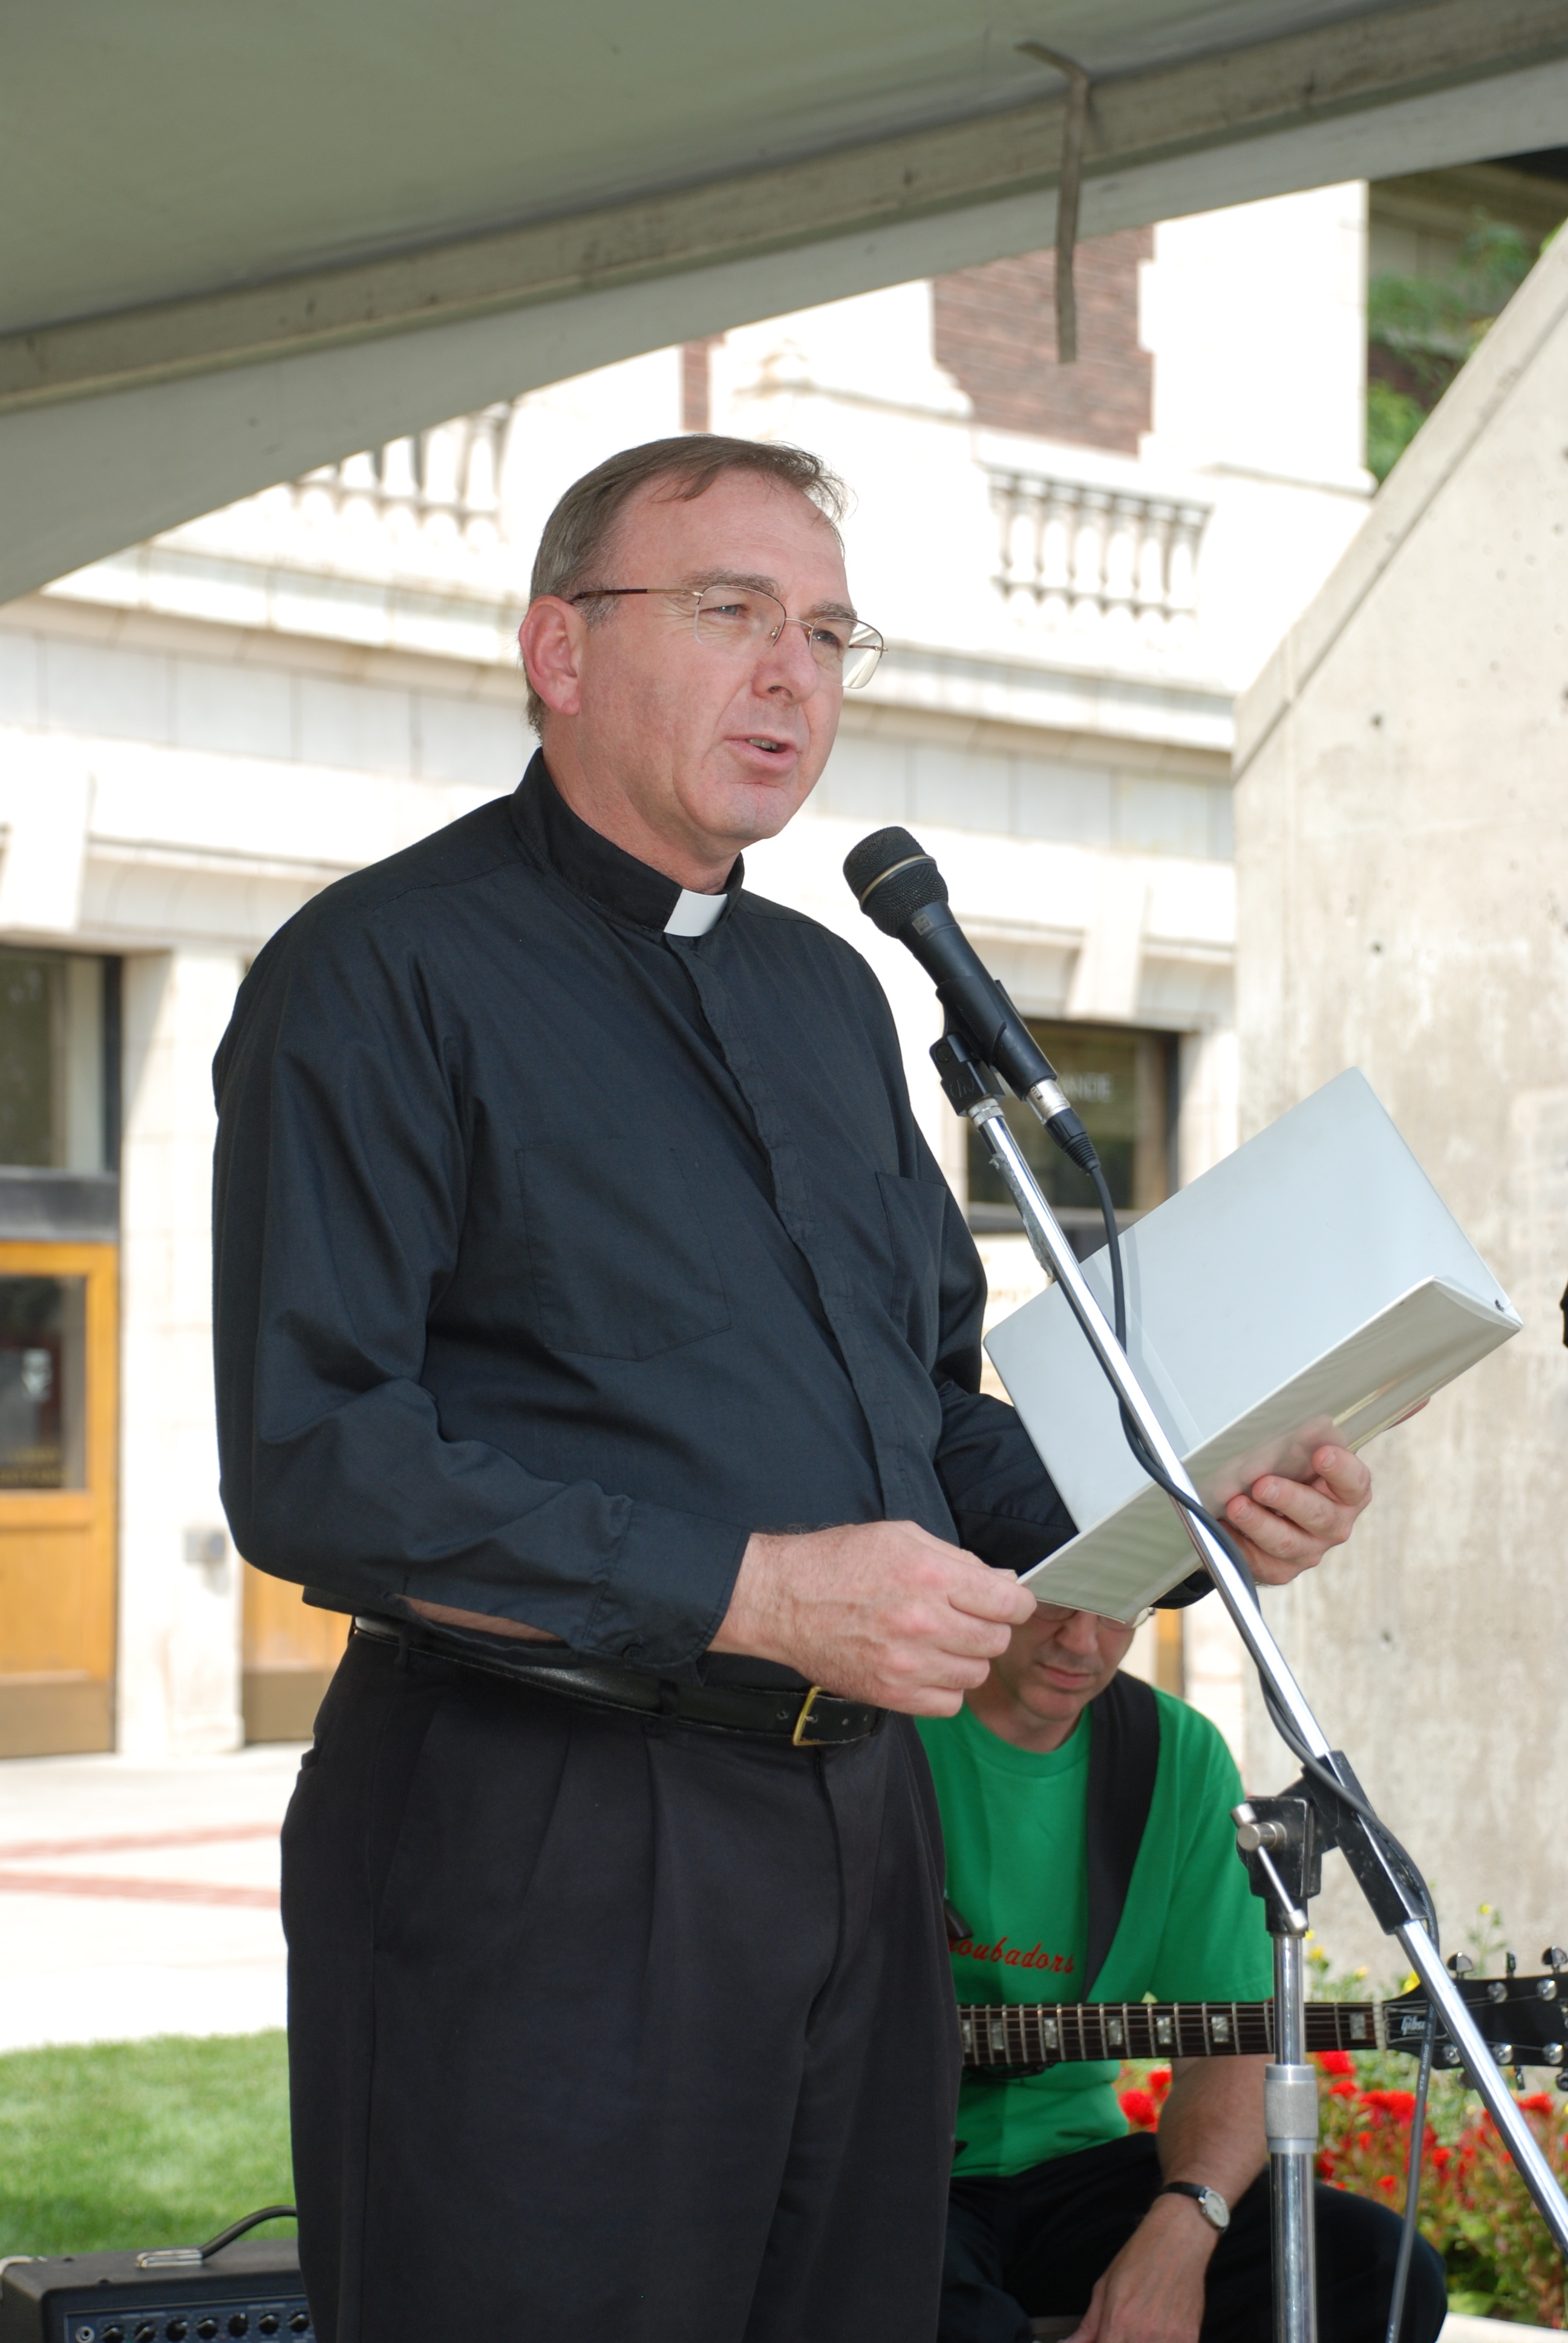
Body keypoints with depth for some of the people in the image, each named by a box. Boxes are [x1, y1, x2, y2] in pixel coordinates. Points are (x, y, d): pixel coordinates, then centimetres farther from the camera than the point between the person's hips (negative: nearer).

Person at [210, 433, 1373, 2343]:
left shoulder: (829, 993, 19)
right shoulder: (383, 972, -6)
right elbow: (310, 1461, -16)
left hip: (857, 1822, 7)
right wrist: (749, 1592, -21)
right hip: (532, 1837, -7)